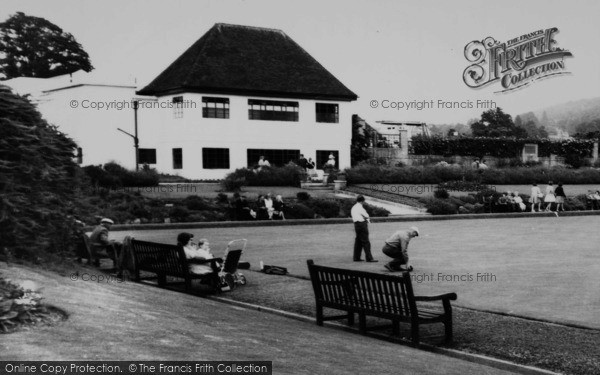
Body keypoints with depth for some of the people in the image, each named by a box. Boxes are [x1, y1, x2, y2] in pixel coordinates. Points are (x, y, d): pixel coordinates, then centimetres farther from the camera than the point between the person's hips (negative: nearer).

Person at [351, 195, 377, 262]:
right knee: (366, 242, -9)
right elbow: (366, 215, -15)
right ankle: (369, 258, -10)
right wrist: (368, 218, 9)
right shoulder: (359, 207, -13)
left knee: (358, 242, 13)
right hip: (362, 224, -9)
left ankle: (356, 257, 15)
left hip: (356, 224, 10)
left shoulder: (353, 207, 17)